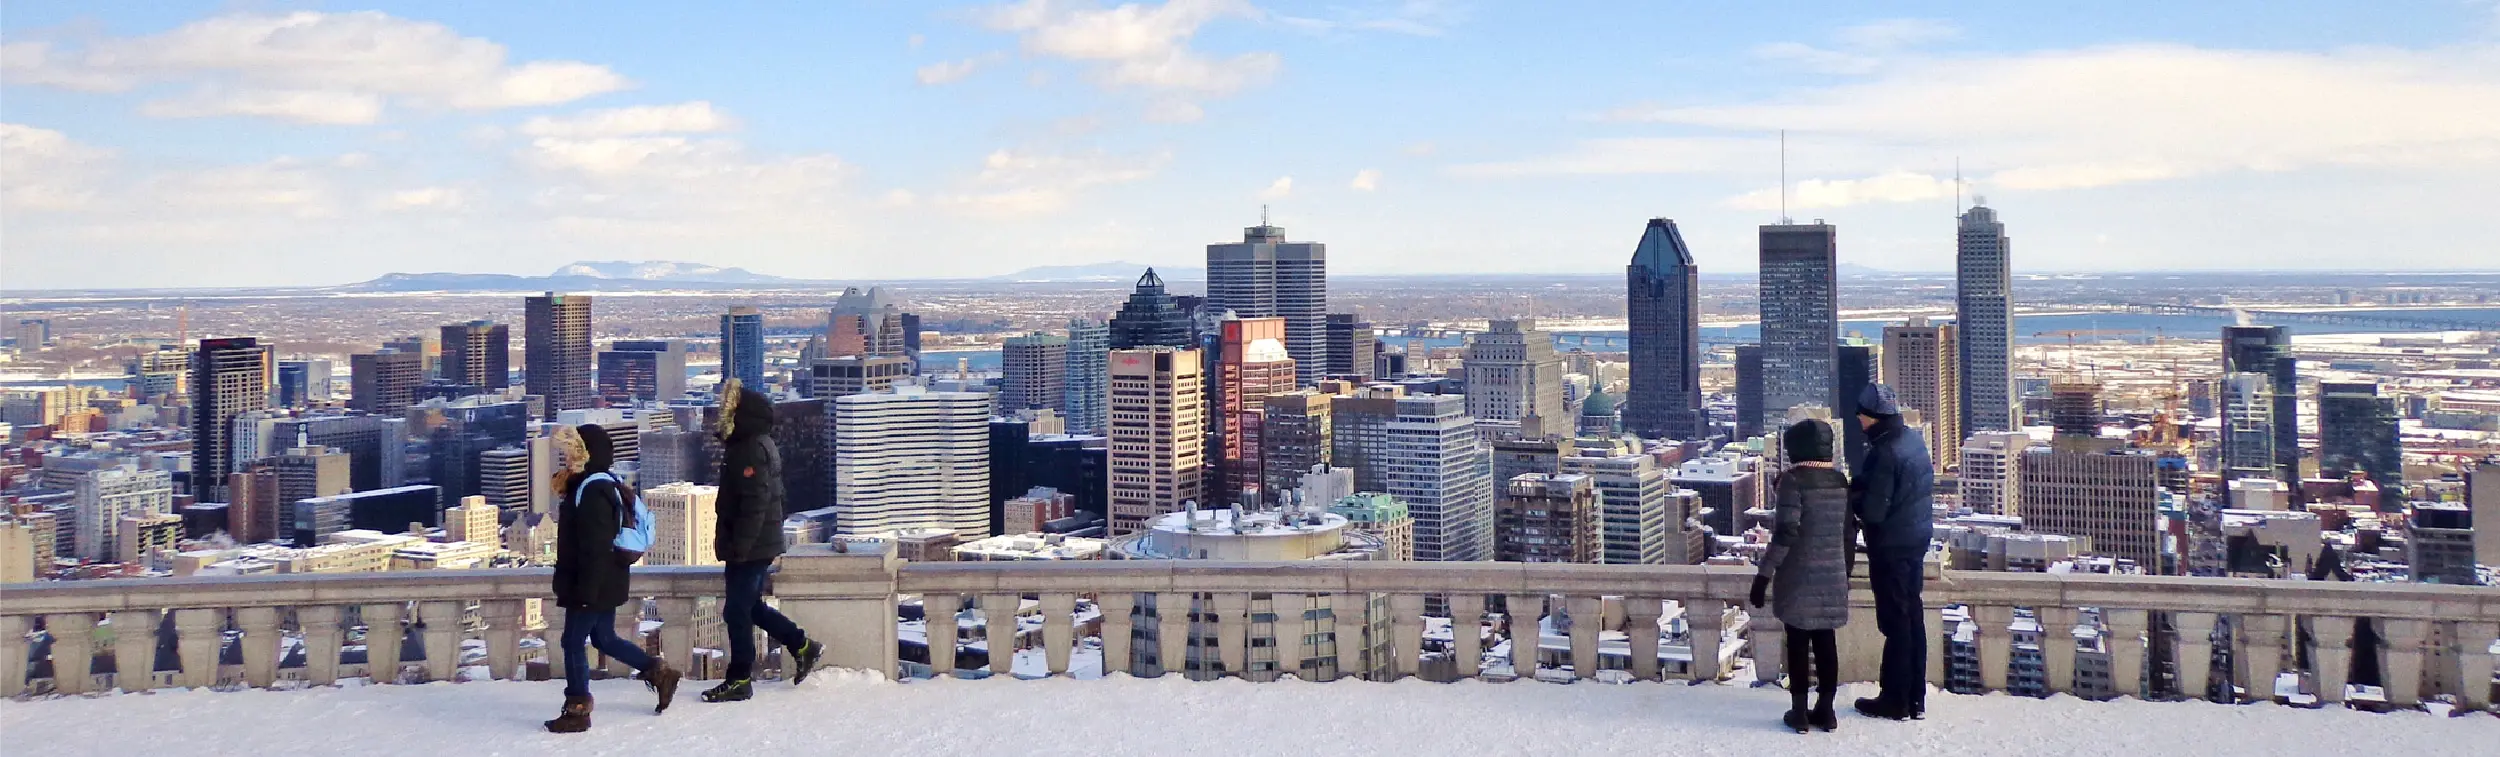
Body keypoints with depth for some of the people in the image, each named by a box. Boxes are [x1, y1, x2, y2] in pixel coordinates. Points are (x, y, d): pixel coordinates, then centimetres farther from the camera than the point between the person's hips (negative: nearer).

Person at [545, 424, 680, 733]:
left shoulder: (592, 491, -21)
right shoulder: (605, 486, 12)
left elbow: (596, 547, -26)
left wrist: (586, 590, -25)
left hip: (595, 584, -10)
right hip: (606, 583, 10)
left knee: (573, 642, 0)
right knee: (604, 638, 20)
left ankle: (577, 710, 7)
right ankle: (659, 672, 24)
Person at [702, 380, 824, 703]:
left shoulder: (752, 449, -18)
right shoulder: (751, 444, 15)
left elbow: (754, 503, -24)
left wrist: (739, 546, -24)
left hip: (750, 548, -10)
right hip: (758, 546, 10)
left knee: (737, 611, -3)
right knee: (750, 606, 18)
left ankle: (739, 680, 4)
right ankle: (803, 647, 24)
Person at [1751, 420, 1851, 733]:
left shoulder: (1793, 479, -13)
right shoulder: (1840, 480, 6)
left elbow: (1786, 532, -20)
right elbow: (1847, 533, 12)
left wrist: (1764, 574, -16)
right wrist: (1845, 573, 22)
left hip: (1799, 576, -5)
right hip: (1833, 576, 6)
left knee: (1798, 642, 3)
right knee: (1826, 641, 11)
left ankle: (1799, 711, 7)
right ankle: (1826, 709, 16)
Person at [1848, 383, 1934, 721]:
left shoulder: (1884, 453, -24)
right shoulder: (1913, 440, 4)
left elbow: (1873, 510, -25)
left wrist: (1851, 497, -6)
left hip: (1891, 545, -9)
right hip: (1917, 538, 9)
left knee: (1894, 621, 0)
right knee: (1913, 617, 14)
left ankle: (1895, 700, 9)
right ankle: (1915, 698, 22)